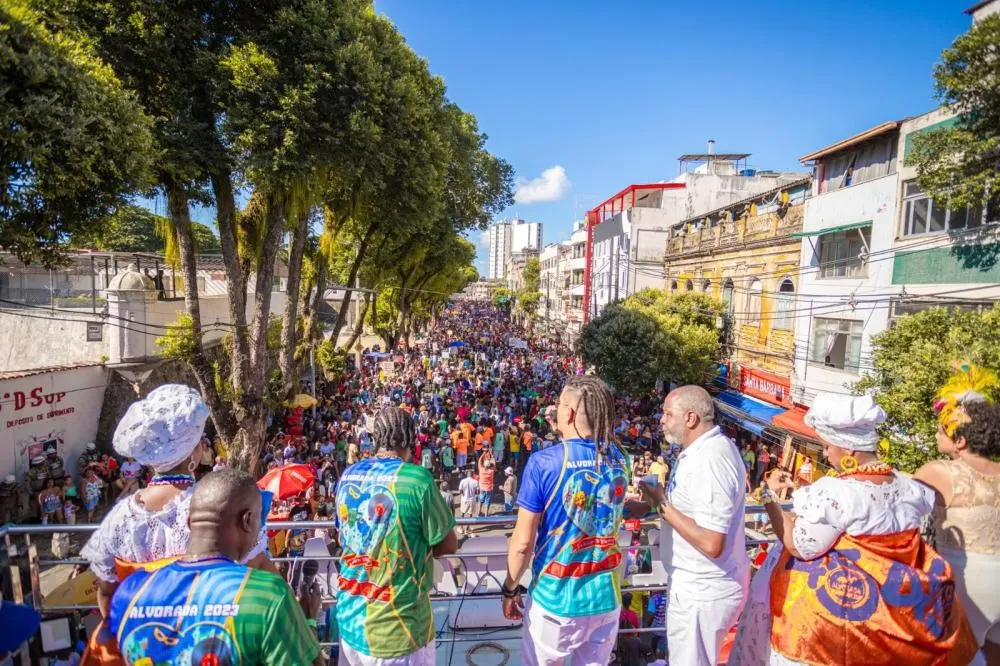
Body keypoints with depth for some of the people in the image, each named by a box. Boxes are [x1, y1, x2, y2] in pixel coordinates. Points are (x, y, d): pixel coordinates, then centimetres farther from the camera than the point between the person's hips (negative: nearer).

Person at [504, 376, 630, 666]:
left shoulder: (543, 462, -22)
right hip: (606, 595, 4)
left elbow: (523, 542, -18)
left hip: (556, 597, -4)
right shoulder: (620, 460, -7)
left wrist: (510, 589, 1)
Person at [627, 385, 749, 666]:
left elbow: (711, 544, -32)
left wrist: (662, 505, -24)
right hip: (699, 583, 10)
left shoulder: (709, 461, -30)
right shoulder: (706, 447, 2)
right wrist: (650, 504, 3)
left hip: (703, 590, -9)